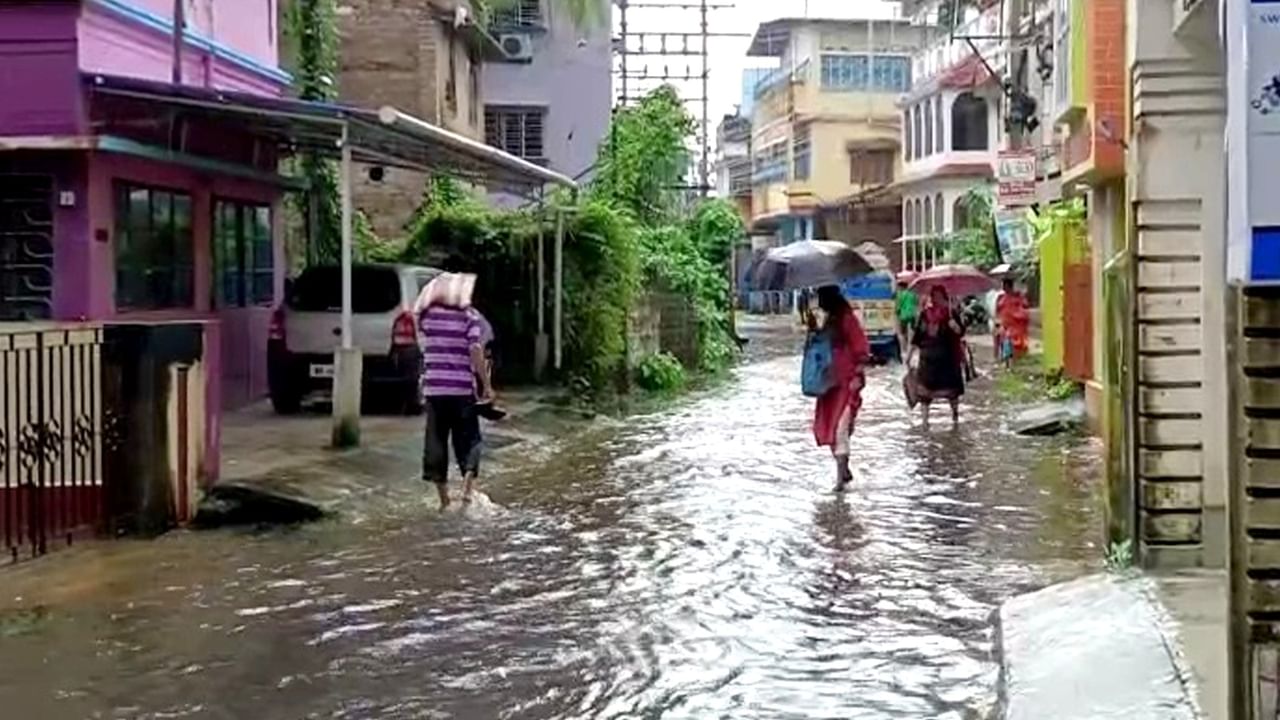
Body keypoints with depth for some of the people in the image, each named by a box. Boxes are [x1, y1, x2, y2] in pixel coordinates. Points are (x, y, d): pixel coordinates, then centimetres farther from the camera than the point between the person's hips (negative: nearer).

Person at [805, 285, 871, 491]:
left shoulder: (847, 319, -12)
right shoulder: (829, 319, 13)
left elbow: (862, 349, -15)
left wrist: (857, 375, -21)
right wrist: (813, 328, 9)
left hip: (847, 383, -9)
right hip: (830, 381, 9)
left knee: (840, 429, -13)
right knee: (826, 427, 11)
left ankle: (841, 477, -10)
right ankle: (844, 470, 23)